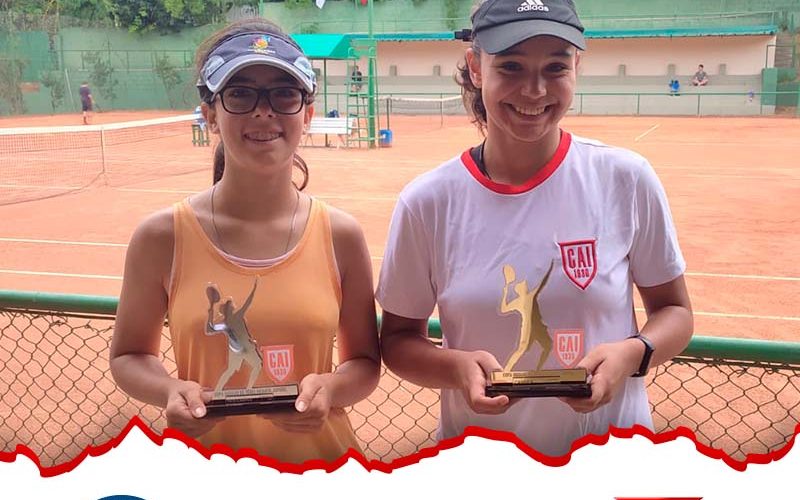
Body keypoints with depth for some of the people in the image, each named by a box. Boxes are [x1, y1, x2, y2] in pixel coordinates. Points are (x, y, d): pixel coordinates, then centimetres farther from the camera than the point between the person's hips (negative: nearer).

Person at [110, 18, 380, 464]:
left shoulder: (340, 235, -10)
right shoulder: (162, 237, -11)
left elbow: (365, 362, 0)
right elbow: (129, 355, 2)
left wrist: (330, 389, -20)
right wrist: (171, 391, -18)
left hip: (319, 458, 1)